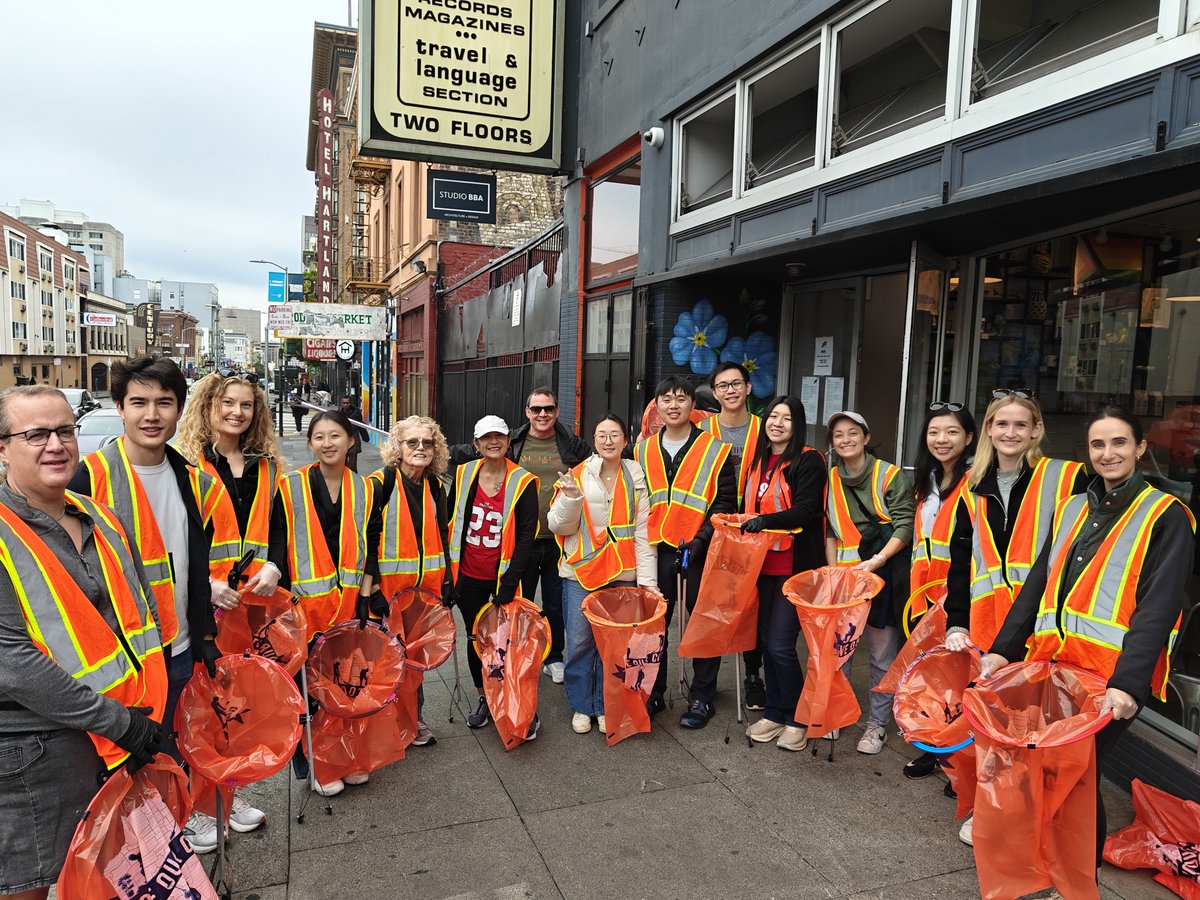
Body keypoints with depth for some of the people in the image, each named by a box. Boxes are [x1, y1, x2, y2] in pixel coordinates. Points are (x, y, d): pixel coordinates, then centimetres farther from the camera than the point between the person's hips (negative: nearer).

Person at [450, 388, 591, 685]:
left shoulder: (572, 444, 2)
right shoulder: (511, 442, 0)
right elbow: (470, 451, 3)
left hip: (560, 541, 1)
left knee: (556, 605, 13)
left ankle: (553, 658, 33)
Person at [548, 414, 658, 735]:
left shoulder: (636, 477, 2)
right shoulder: (578, 475, -1)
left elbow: (643, 531, 0)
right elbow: (559, 526, -2)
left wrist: (647, 578, -5)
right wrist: (571, 497, -20)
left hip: (622, 574, 1)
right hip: (580, 572, 0)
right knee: (579, 642, 4)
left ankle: (605, 707, 25)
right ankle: (581, 706, 23)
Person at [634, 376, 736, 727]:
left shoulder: (715, 450, -4)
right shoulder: (644, 450, 8)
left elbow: (725, 502, -6)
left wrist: (701, 539, -15)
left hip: (699, 551, -3)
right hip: (656, 550, 3)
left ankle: (701, 697, 21)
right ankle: (653, 693, 25)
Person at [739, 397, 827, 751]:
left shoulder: (808, 460, -8)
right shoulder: (758, 460, 14)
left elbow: (807, 510, -19)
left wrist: (766, 521, -28)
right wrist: (741, 522, 7)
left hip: (795, 566, -7)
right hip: (763, 563, 7)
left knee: (780, 645, -7)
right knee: (767, 640, 12)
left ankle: (797, 720, 12)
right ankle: (774, 713, 26)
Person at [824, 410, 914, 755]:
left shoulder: (890, 475, -4)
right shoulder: (830, 480, 9)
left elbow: (905, 525, -9)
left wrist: (878, 560, -19)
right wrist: (832, 571, 3)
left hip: (882, 575, -3)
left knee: (882, 654, 6)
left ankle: (877, 723, 21)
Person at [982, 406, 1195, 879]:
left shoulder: (1166, 516, -4)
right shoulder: (1071, 508, 12)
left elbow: (1159, 606, -13)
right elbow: (1037, 584, 12)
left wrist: (1128, 682, -23)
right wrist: (1003, 648, 3)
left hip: (1111, 677, -5)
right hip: (1051, 663, 5)